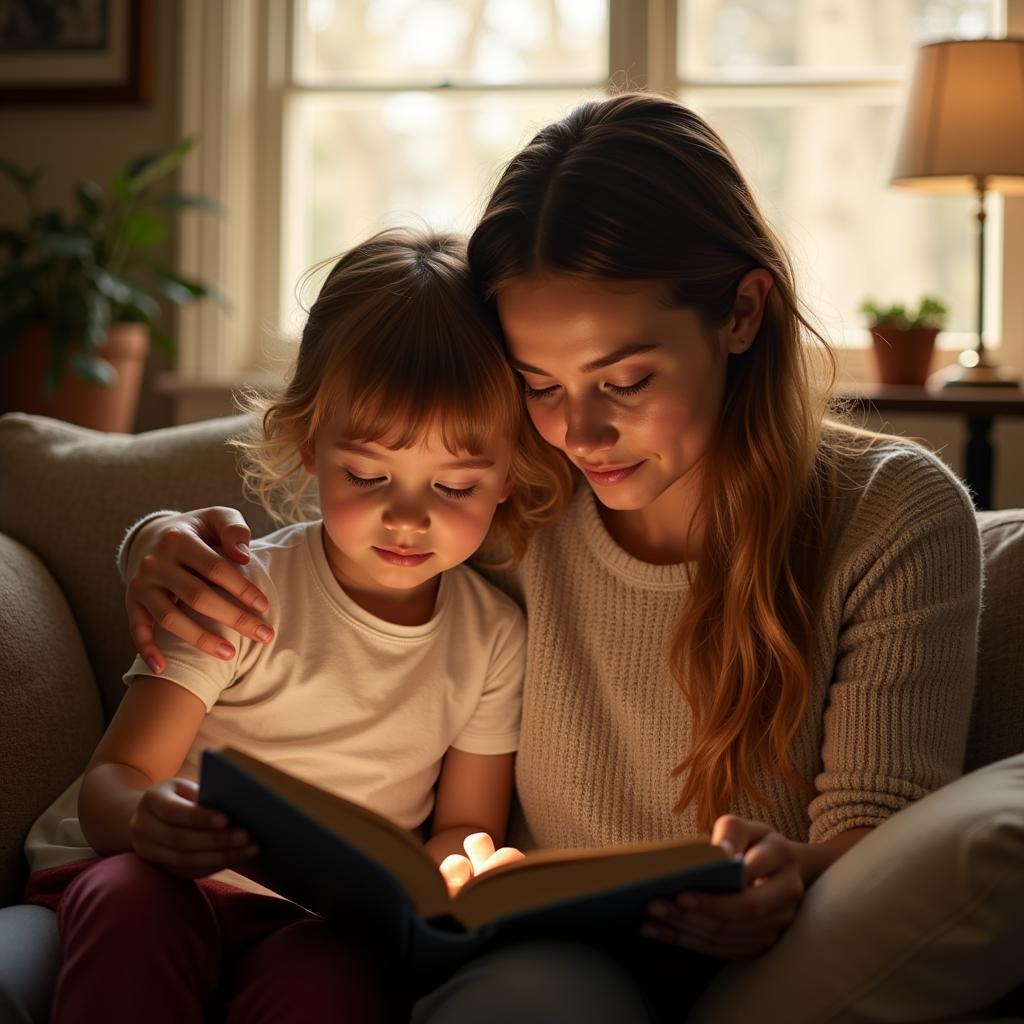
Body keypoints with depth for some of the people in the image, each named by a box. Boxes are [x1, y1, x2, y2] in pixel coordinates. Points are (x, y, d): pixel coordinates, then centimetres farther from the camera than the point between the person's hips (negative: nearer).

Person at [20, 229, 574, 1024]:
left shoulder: (493, 637, 1)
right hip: (149, 875, -1)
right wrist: (144, 816, -39)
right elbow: (114, 779, -13)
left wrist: (470, 862, -15)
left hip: (321, 923, 1)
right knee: (132, 901, -35)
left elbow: (465, 823, 11)